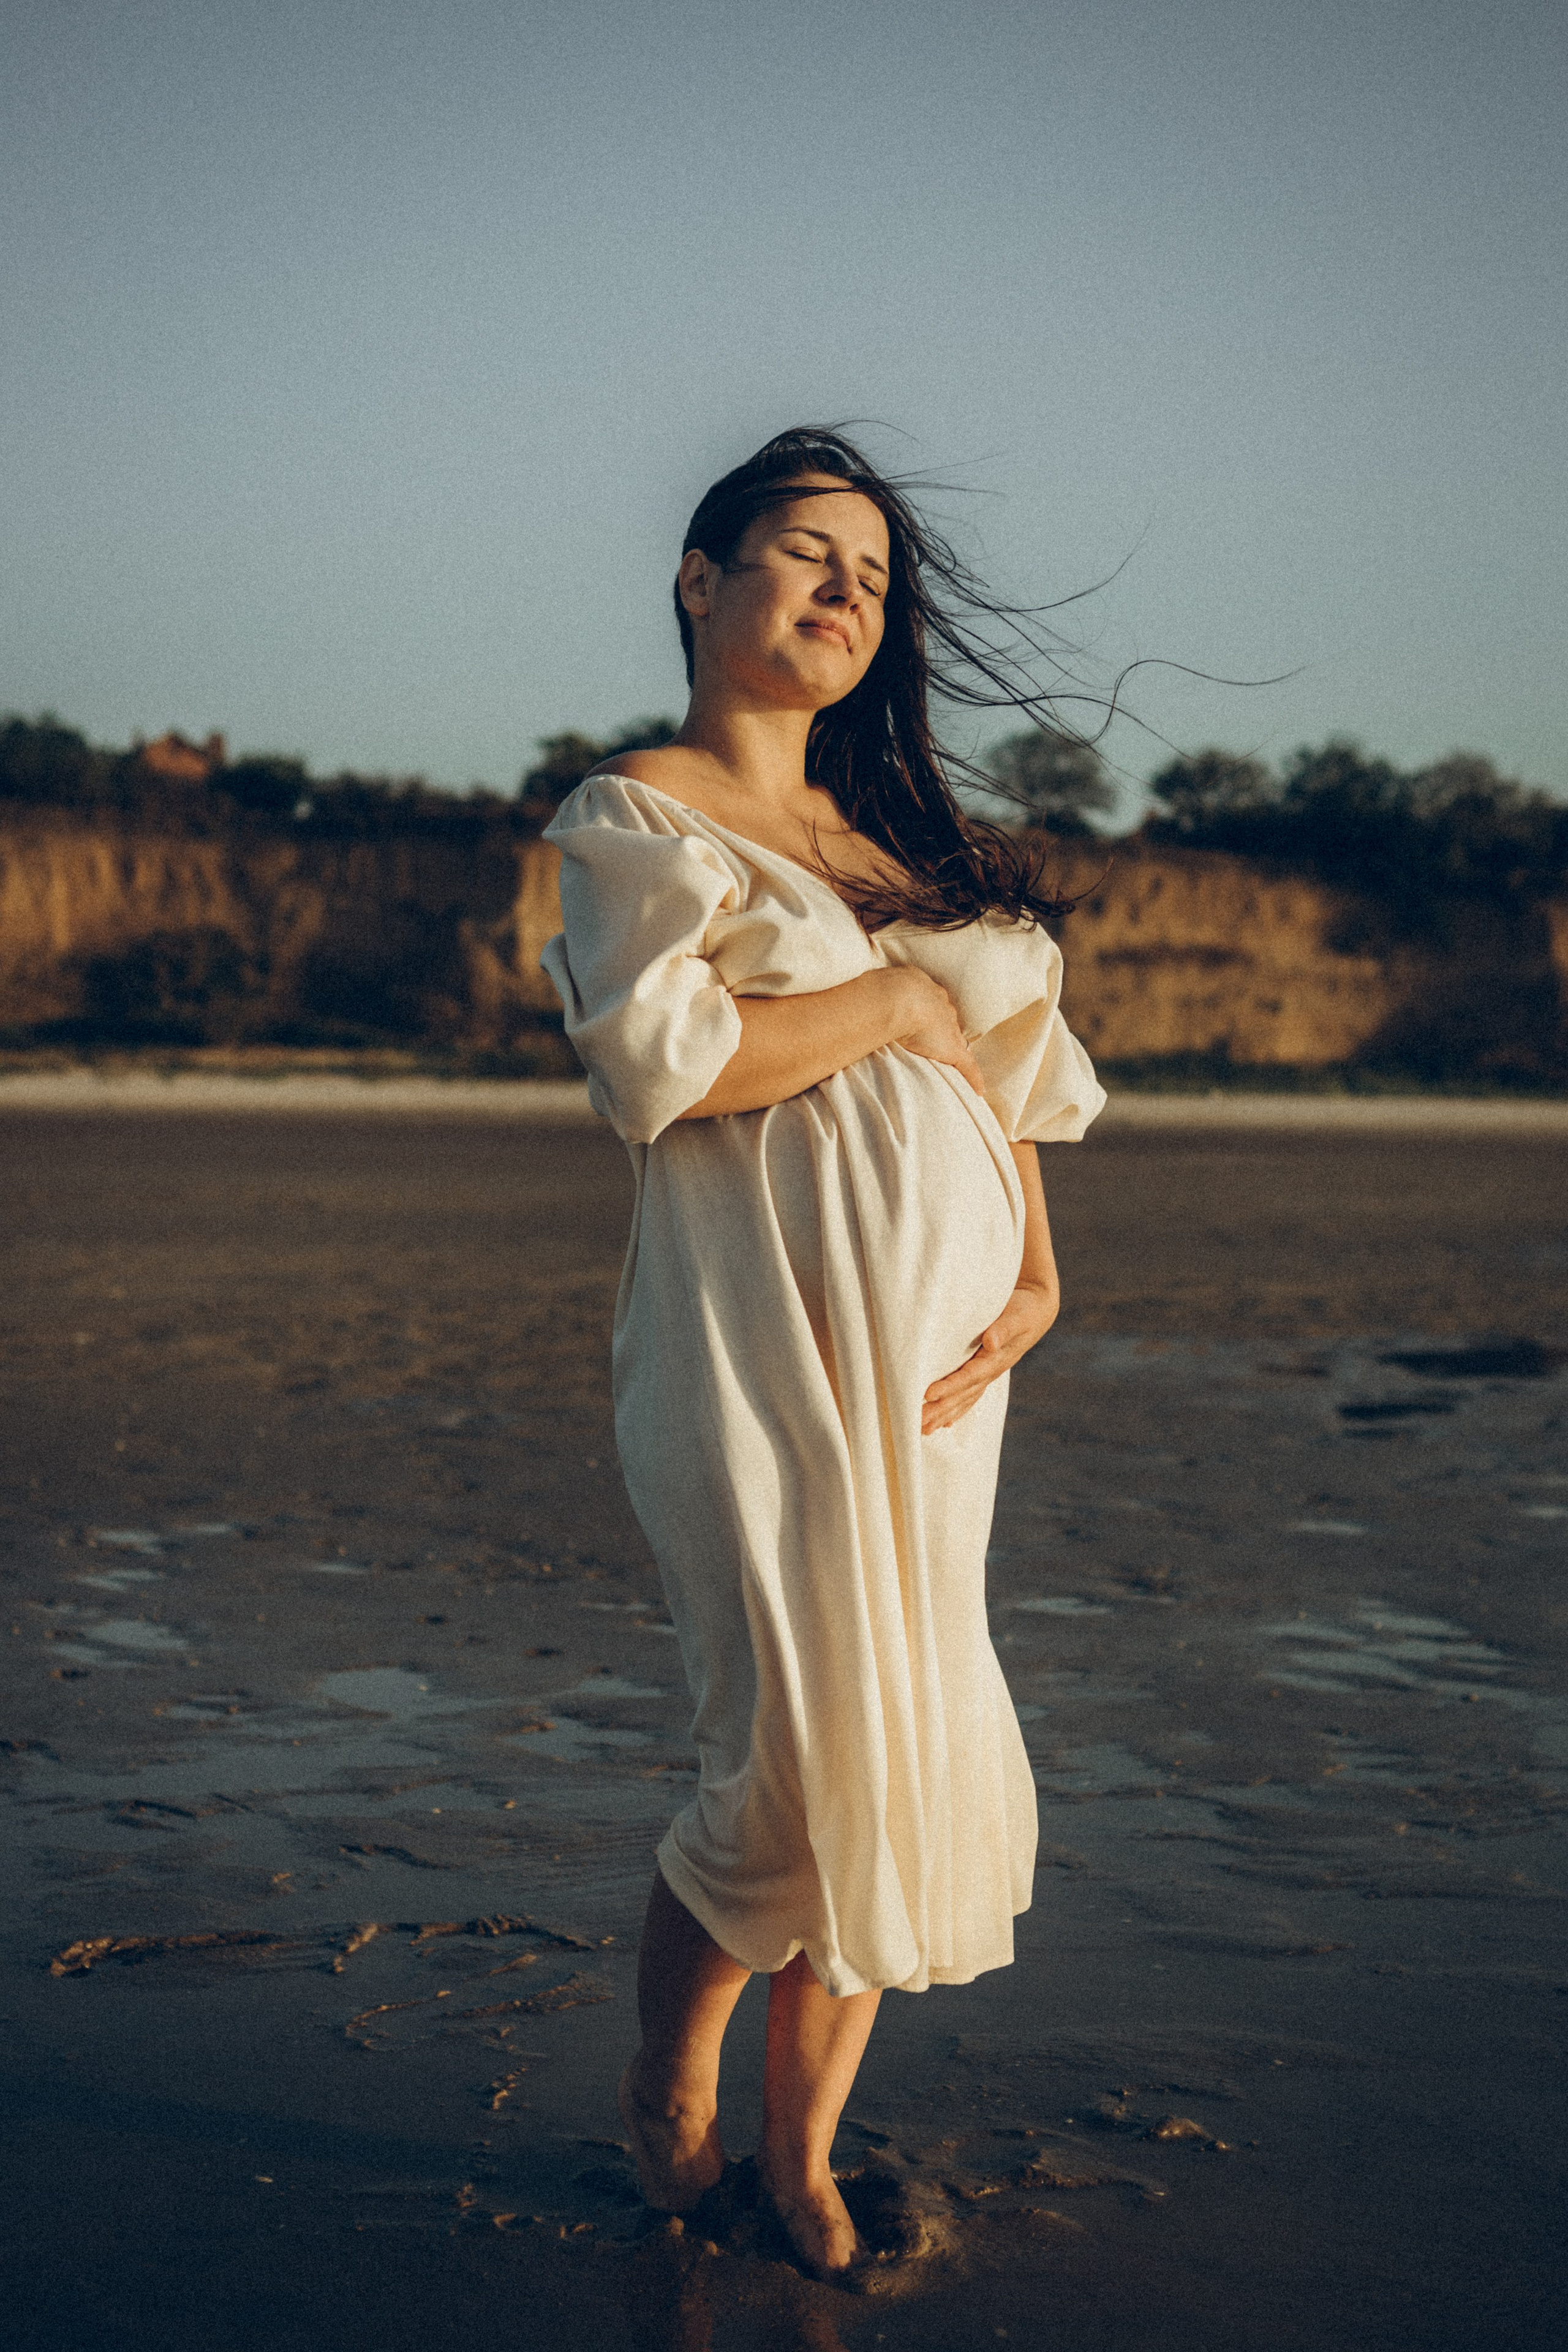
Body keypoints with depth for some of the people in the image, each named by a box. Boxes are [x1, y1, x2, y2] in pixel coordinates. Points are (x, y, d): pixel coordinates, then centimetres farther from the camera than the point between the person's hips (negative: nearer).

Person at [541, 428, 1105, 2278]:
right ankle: (668, 2089, 20)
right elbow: (660, 1056, -16)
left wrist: (1037, 1276, 4)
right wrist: (896, 1001, -8)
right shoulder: (635, 819, 0)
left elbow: (1006, 1066, 19)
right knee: (798, 1769, -8)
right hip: (758, 1335, -6)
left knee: (904, 1772, 5)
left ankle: (798, 2151, 20)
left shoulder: (892, 834, 20)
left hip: (938, 1342, 6)